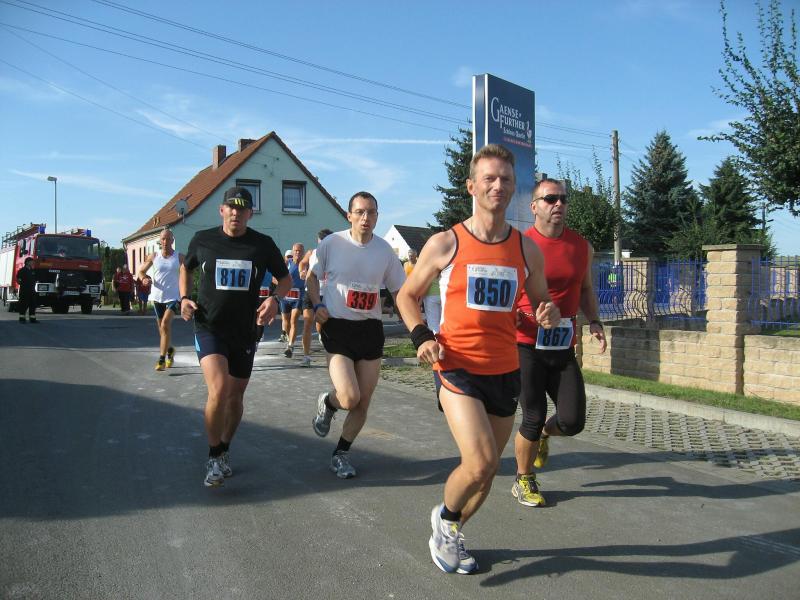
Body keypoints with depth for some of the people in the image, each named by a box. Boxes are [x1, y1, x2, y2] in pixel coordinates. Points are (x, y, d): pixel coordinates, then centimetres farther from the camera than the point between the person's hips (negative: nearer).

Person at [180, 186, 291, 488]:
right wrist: (184, 297, 1)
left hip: (245, 332, 2)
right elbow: (186, 267, 18)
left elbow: (285, 278, 9)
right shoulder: (203, 239, -1)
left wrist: (274, 299, -12)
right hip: (209, 328, -2)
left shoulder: (263, 244, -2)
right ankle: (214, 457, 0)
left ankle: (224, 451, 36)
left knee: (235, 396, 12)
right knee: (218, 390, -21)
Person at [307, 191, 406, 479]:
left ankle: (341, 453, 28)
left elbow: (399, 291, 10)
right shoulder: (332, 243, -5)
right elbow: (311, 276, 10)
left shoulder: (385, 250, 1)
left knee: (363, 404, 5)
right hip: (337, 328, -3)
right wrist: (317, 305, -7)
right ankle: (326, 403, 20)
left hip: (371, 329, 3)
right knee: (349, 399, -17)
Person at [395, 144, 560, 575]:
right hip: (457, 368, -4)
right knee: (481, 463, -19)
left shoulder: (527, 249, 5)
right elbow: (406, 296, 6)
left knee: (485, 471, 13)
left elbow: (541, 302, 16)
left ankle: (449, 536, 41)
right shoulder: (444, 244, -4)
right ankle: (445, 517, 15)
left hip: (505, 372, 4)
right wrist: (420, 336, -11)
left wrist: (549, 314, -9)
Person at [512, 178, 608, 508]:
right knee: (533, 418, 0)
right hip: (526, 347, -4)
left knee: (572, 421, 0)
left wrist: (594, 321, 4)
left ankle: (544, 434, 37)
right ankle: (523, 481, 26)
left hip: (564, 348, 4)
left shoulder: (582, 246, 8)